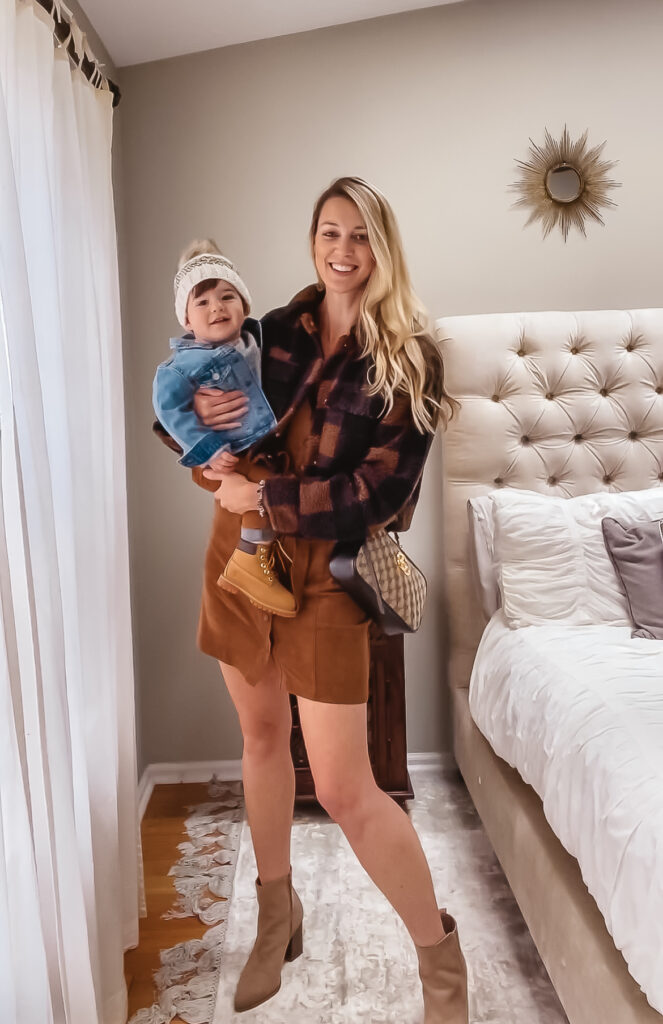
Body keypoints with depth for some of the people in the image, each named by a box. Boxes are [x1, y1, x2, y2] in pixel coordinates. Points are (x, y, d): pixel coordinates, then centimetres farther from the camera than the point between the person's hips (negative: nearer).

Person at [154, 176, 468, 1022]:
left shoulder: (409, 359, -6)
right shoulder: (276, 331, 6)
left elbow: (380, 492, -15)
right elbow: (177, 411, 13)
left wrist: (260, 496, -14)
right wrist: (197, 413, -10)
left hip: (327, 571, -4)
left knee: (345, 788, -4)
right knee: (263, 735, 18)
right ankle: (277, 915, 42)